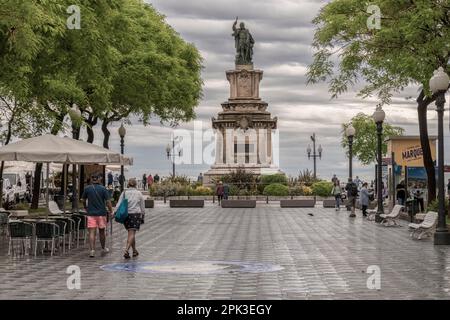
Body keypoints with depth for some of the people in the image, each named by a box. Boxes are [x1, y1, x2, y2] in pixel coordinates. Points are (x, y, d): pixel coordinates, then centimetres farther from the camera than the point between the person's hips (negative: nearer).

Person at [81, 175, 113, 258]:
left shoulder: (87, 189, 0)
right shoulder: (103, 189, -4)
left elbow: (83, 200, 12)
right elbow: (108, 201, -8)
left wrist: (85, 208, 29)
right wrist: (110, 211, 2)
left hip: (91, 213, 0)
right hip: (101, 213, 0)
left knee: (92, 233, -3)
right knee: (102, 232, 15)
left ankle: (92, 250, -14)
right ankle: (103, 248, 30)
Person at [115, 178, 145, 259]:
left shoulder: (124, 193, 5)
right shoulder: (139, 193, 4)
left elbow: (119, 204, -2)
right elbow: (142, 206, 9)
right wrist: (142, 215, 17)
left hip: (126, 214, 2)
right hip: (136, 214, -2)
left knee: (131, 233, 16)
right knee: (132, 234, -8)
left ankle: (134, 251, 24)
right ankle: (126, 251, -22)